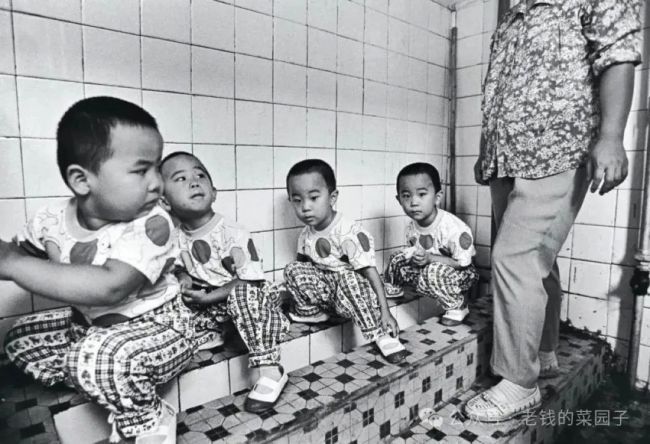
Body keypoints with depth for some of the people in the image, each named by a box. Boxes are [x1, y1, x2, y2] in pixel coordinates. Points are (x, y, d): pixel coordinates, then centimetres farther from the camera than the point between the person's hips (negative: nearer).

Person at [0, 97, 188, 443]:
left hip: (157, 325, -7)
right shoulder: (52, 220, -9)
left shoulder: (151, 225, -29)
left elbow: (110, 289, -42)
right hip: (93, 322, 8)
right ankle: (123, 396, 4)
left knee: (100, 358, -32)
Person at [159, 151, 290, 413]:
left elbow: (250, 280, -21)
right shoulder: (175, 239, -3)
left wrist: (207, 297, -23)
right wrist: (183, 279, -7)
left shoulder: (233, 235, -20)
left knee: (242, 294, -37)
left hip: (250, 299, -6)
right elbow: (180, 270, 17)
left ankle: (270, 372, -31)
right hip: (211, 309, 6)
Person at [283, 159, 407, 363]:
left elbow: (371, 272, -25)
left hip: (356, 291, -5)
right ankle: (310, 311, 8)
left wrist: (385, 312, -27)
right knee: (293, 269, -15)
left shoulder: (350, 232, -24)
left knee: (346, 277, -39)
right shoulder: (306, 236, -4)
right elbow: (302, 264, 11)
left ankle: (380, 334, -25)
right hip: (325, 289, 5)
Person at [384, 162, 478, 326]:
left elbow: (463, 263, -26)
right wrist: (414, 257, -17)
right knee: (397, 258, -4)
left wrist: (430, 258, -33)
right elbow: (412, 250, 7)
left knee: (434, 271, -36)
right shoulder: (411, 228, -10)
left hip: (461, 274, -6)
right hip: (429, 267, 7)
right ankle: (391, 290, 26)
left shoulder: (453, 228, -32)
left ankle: (458, 308, -9)